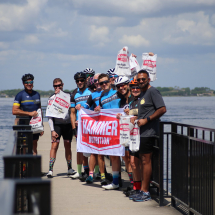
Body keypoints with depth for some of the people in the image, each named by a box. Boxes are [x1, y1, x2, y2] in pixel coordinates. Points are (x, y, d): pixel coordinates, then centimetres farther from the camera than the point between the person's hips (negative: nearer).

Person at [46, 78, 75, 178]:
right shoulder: (51, 98, 4)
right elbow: (50, 116, 1)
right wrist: (52, 130, -7)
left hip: (68, 124, 2)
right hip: (57, 124, -2)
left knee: (68, 146, 10)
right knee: (54, 145, -11)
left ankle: (70, 169, 20)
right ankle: (50, 170, -12)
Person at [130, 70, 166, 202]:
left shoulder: (153, 91, -10)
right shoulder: (143, 93, 19)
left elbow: (162, 109, -19)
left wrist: (146, 120, -19)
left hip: (149, 132, -10)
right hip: (142, 132, 10)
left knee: (146, 161, -8)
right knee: (143, 161, 11)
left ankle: (146, 192, -4)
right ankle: (142, 190, 16)